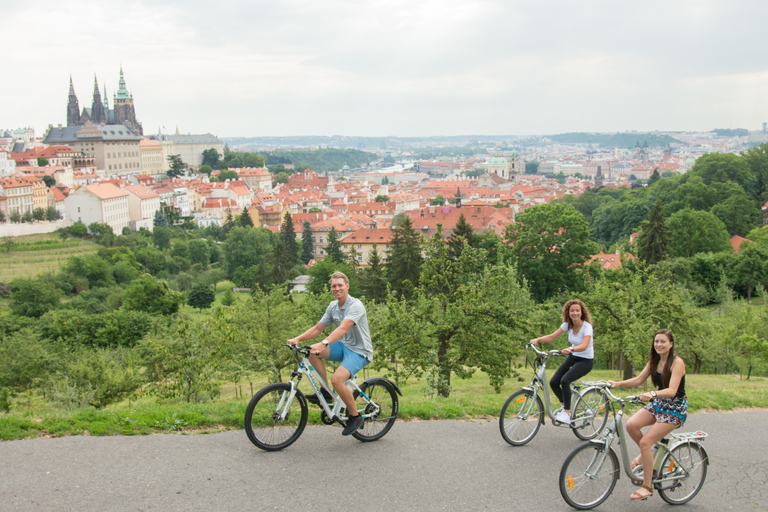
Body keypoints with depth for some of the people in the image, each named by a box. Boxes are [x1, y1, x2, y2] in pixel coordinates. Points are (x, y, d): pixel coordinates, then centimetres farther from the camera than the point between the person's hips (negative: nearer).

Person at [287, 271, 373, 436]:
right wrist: (297, 339, -10)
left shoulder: (355, 305, -19)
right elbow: (317, 329, 7)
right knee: (313, 352, -13)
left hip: (359, 351, -8)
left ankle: (355, 416, -8)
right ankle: (325, 392, 0)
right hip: (344, 346, 8)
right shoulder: (333, 307, 6)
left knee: (337, 379, -29)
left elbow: (343, 328, -35)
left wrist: (323, 344, -48)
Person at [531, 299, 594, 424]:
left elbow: (584, 346, -35)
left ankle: (567, 414, -17)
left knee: (565, 380, -28)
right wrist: (537, 340, -21)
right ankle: (564, 405, 18)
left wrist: (571, 349, -54)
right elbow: (552, 337, -4)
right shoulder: (568, 324, -2)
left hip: (586, 361, -6)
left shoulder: (587, 326, -19)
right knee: (553, 382, -9)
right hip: (572, 358, 6)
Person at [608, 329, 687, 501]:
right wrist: (617, 384, -11)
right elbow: (638, 380, 5)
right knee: (631, 425, -18)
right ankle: (646, 453, 10)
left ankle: (647, 487, -6)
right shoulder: (654, 360, 4)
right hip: (658, 404, 7)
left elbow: (672, 390, -29)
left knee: (646, 441, -18)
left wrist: (652, 394, -47)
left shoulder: (677, 362, -18)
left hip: (675, 408, -7)